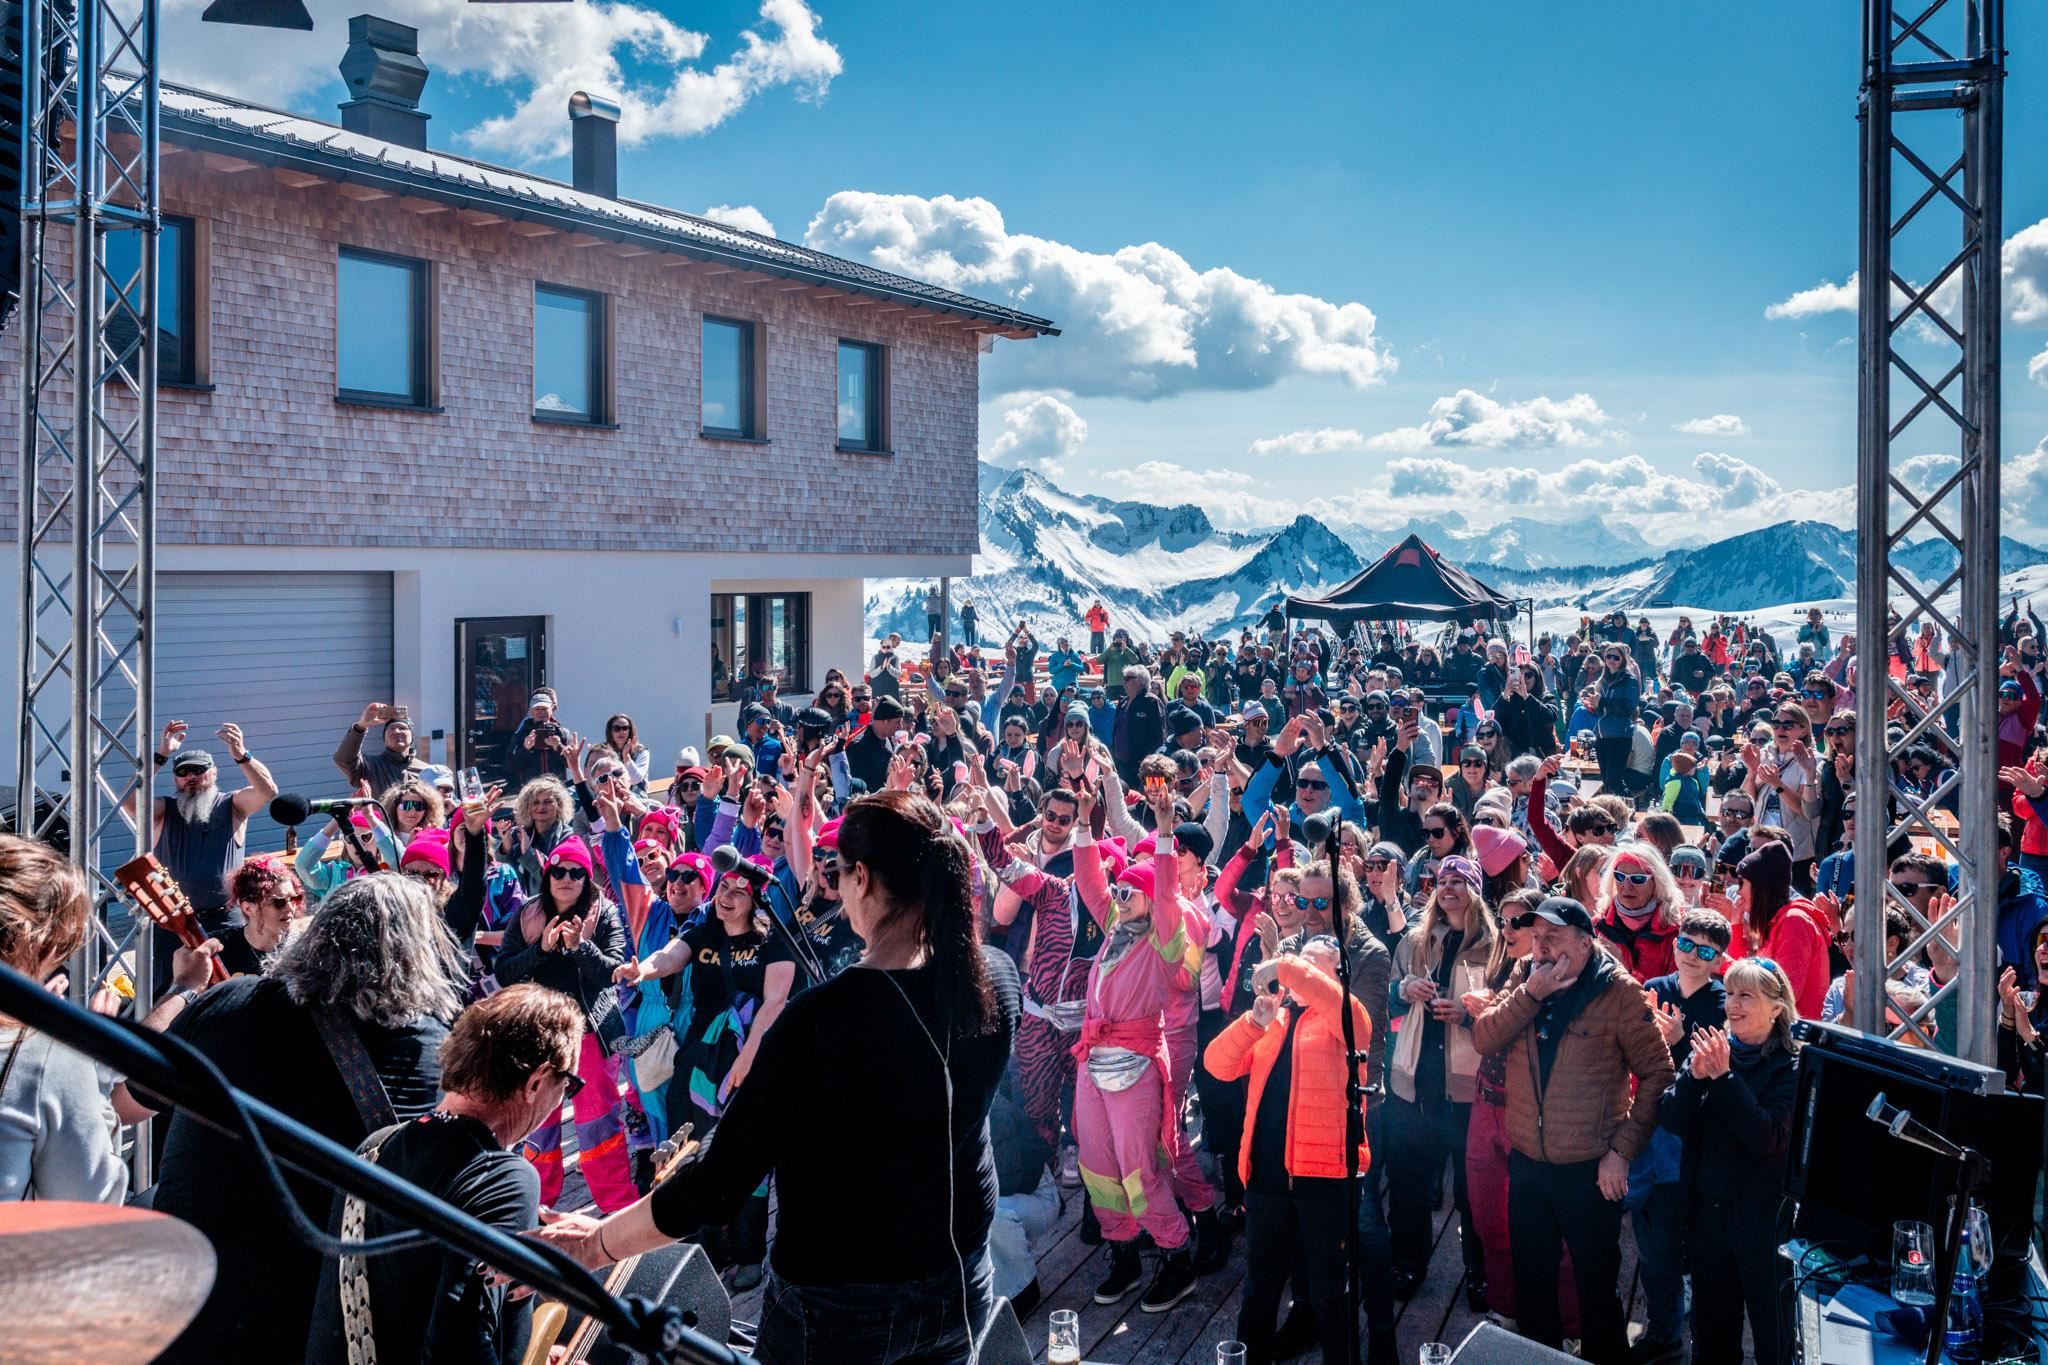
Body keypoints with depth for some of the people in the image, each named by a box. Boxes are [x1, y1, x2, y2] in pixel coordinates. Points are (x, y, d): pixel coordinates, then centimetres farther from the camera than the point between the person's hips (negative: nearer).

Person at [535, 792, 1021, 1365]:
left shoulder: (822, 1017, -29)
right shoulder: (997, 979, -12)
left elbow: (719, 1184, -24)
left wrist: (594, 1245, -10)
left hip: (841, 1303, -5)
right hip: (962, 1283, 6)